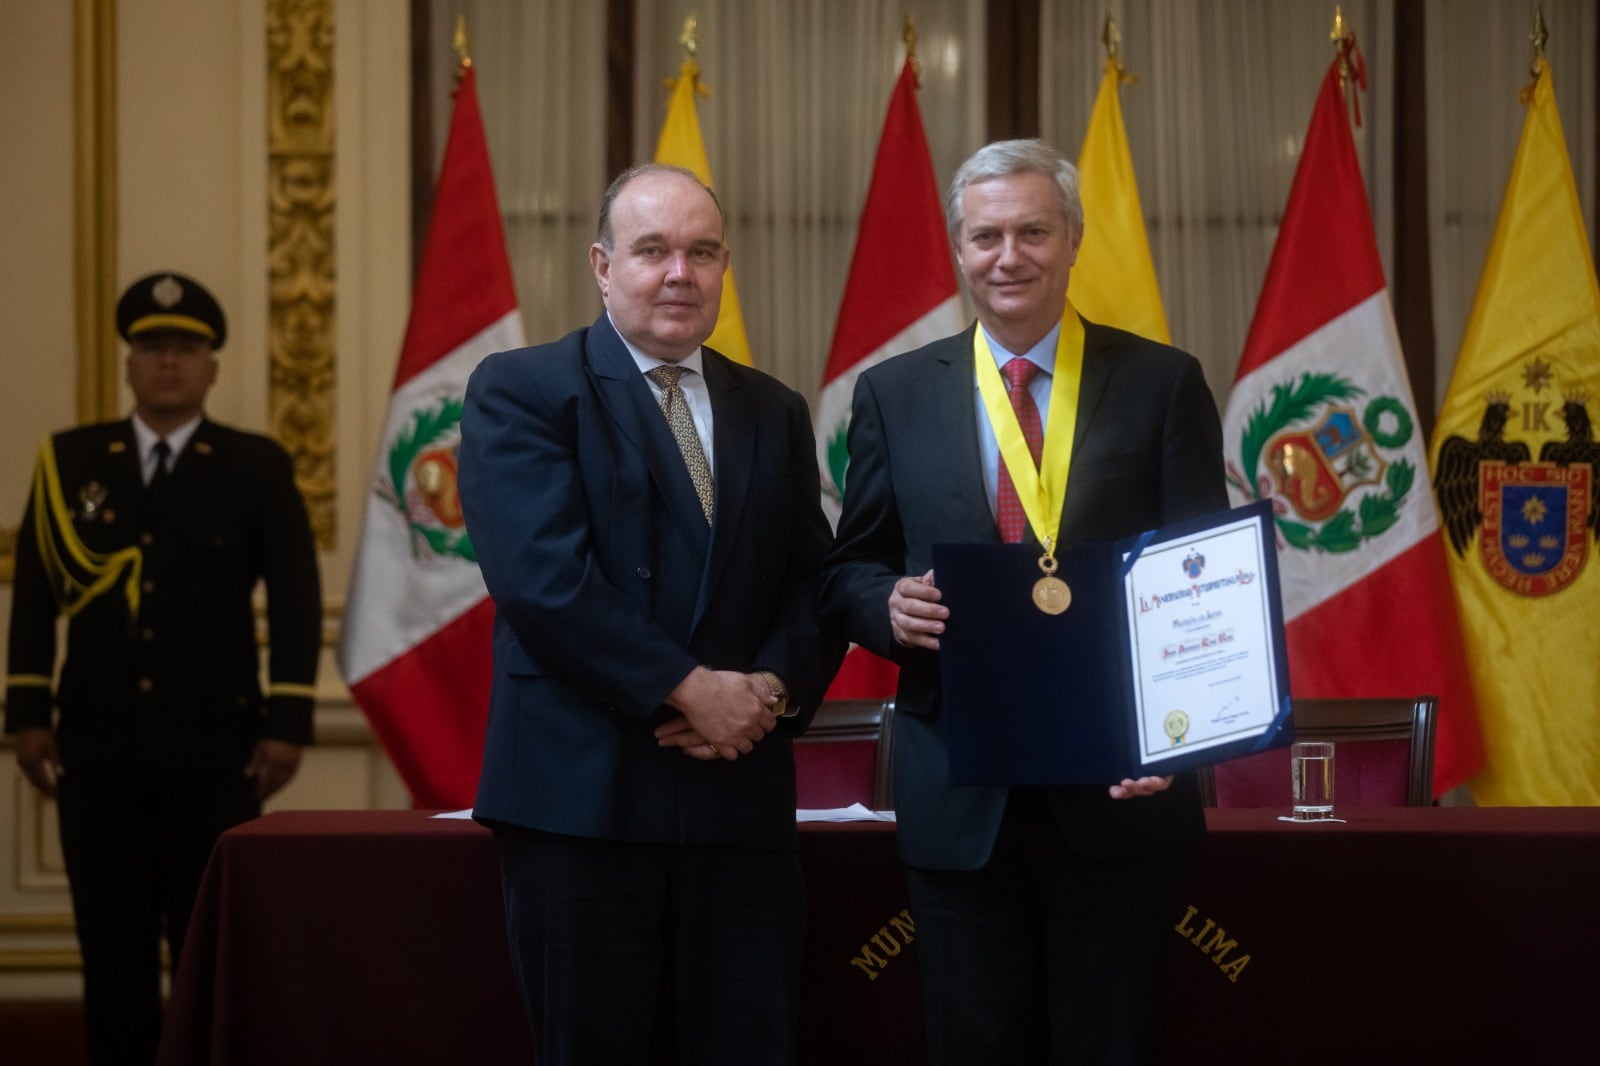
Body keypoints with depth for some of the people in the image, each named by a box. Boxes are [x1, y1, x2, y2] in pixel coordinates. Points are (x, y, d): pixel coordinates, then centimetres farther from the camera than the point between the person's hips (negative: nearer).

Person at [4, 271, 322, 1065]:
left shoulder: (257, 468, 3)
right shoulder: (70, 460, 8)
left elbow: (296, 602, -1)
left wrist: (287, 724, -9)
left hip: (215, 752, -1)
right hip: (98, 752, 2)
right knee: (113, 954, 6)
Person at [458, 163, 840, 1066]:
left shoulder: (775, 413, 17)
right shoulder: (519, 391, 0)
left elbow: (815, 585, 13)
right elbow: (543, 577, -12)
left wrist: (773, 688, -8)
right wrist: (688, 687, -15)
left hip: (744, 797, 4)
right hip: (582, 796, -4)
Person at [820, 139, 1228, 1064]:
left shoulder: (1162, 383, 2)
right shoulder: (895, 394, 8)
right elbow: (851, 572, 11)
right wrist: (890, 604, -13)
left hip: (1119, 789, -1)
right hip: (960, 801, 1)